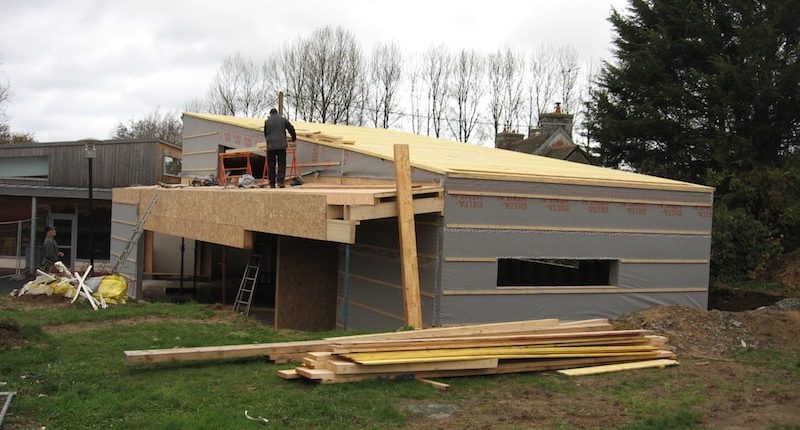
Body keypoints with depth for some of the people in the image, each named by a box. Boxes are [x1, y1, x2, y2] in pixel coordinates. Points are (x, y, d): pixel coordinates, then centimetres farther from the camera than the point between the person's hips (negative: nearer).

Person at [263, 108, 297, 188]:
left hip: (270, 146, 1)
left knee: (271, 166, 6)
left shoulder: (267, 121, 8)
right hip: (281, 146, 0)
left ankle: (272, 183, 5)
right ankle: (280, 181, -11)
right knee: (281, 164, 2)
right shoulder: (283, 119, 7)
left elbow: (265, 134, 17)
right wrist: (294, 138, 30)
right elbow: (291, 129, 12)